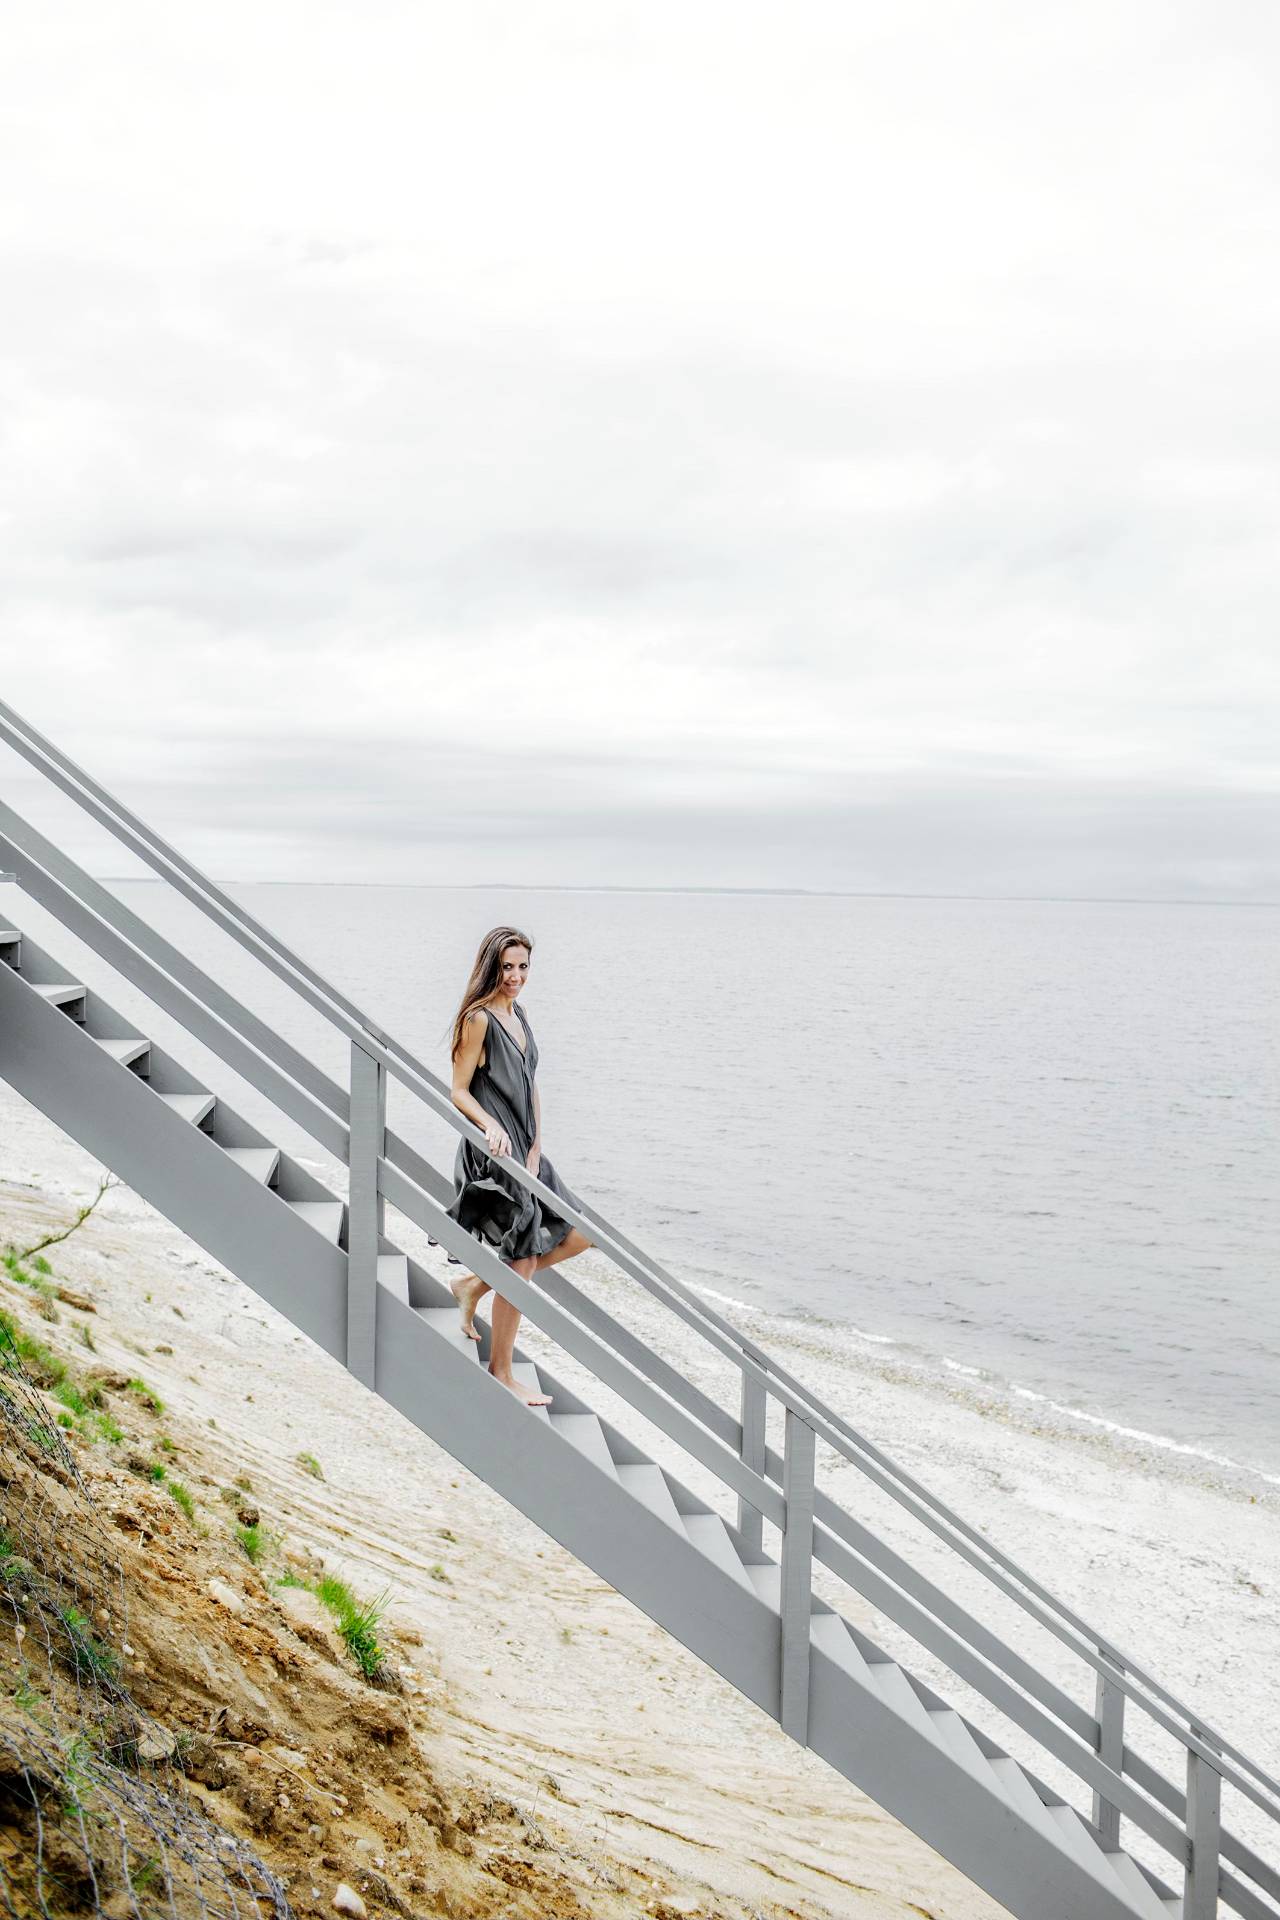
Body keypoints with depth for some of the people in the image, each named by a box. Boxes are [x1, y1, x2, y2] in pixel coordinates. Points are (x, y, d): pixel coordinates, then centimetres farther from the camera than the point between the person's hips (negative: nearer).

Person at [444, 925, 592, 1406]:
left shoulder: (517, 1015, 12)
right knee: (521, 1265, -4)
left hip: (525, 1151, 9)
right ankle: (501, 1374, 9)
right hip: (494, 1155, -9)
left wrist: (536, 1147, 4)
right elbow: (459, 1091, -12)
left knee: (577, 1236, 11)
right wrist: (490, 1127, -29)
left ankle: (475, 1284, 20)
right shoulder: (479, 1019, -12)